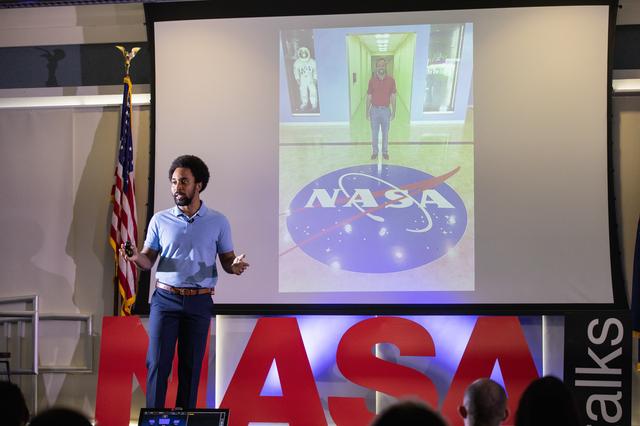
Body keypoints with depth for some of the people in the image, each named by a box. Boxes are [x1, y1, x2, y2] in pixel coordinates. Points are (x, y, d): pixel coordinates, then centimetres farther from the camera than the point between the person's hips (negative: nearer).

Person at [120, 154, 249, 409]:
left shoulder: (218, 222, 3)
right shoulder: (160, 220, 5)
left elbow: (227, 259, 7)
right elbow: (149, 260, 5)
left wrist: (235, 266, -16)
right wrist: (136, 257, -17)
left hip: (199, 302, 0)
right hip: (165, 298, 0)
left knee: (191, 366, 4)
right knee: (157, 362, -5)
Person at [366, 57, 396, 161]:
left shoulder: (391, 80, -6)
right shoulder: (372, 80, -5)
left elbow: (393, 97, 0)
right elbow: (369, 97, 0)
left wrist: (393, 111, 0)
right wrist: (367, 111, 0)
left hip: (386, 110, 0)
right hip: (374, 110, 0)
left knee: (385, 133, 10)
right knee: (374, 133, 10)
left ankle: (385, 152, 23)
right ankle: (375, 152, 22)